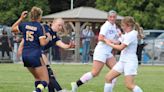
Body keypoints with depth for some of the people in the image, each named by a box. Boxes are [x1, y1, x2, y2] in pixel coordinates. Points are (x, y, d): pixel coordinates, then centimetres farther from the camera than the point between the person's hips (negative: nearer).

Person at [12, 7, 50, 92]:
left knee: (37, 78, 22)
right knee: (45, 81, -5)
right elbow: (42, 43, -14)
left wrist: (21, 18, 27)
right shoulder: (39, 27, -10)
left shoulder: (24, 25, 5)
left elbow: (13, 29, 24)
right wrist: (48, 39, 6)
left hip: (25, 55, 6)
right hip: (35, 56, -6)